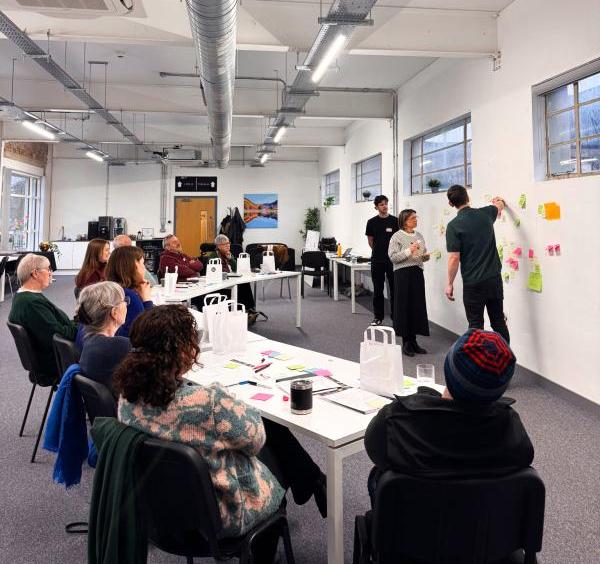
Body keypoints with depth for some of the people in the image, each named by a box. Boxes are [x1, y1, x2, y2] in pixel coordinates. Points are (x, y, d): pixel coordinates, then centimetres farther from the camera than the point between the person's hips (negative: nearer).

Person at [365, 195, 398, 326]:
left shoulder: (394, 221, 1)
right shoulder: (372, 222, 3)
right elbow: (370, 241, 10)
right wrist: (379, 251, 11)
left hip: (392, 260, -1)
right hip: (377, 260, 1)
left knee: (394, 289, 2)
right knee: (377, 289, 6)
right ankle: (378, 317, 15)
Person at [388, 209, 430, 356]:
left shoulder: (419, 235, 14)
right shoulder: (397, 236, -3)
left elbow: (424, 256, 21)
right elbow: (392, 257, -11)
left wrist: (426, 256, -1)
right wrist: (408, 251, -20)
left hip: (417, 273, 6)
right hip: (403, 274, -6)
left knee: (417, 306, 5)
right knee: (404, 307, -1)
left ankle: (413, 341, 15)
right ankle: (406, 343, 8)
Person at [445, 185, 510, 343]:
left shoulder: (454, 226, -12)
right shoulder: (485, 213, 3)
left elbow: (454, 258, -14)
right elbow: (500, 205, 29)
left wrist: (450, 284, -4)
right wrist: (499, 201, 52)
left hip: (473, 283, -5)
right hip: (494, 278, 5)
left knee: (476, 326, 5)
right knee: (499, 322, 15)